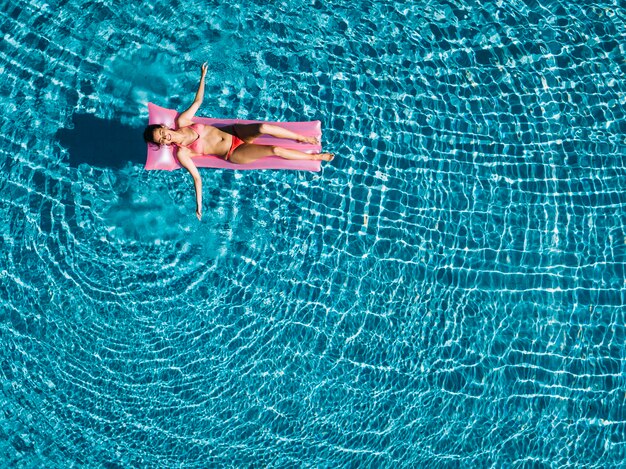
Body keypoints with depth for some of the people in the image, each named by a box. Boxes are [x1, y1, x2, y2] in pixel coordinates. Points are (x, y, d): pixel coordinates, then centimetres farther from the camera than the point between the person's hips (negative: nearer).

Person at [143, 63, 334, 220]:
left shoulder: (181, 121, 0)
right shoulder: (181, 153, -11)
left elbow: (198, 100, 11)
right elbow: (196, 177, -10)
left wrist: (203, 76, 11)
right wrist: (199, 205, -16)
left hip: (234, 132, 4)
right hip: (234, 154, -4)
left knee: (263, 128, -28)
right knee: (275, 150, -22)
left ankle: (301, 137, -3)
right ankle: (314, 157, -2)